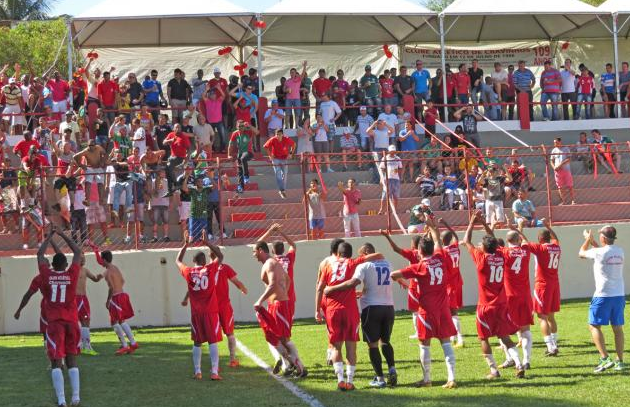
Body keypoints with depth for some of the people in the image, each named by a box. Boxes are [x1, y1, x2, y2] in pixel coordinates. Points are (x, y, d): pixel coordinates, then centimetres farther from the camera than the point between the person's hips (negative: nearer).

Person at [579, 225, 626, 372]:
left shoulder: (599, 252, -14)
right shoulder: (620, 252, 6)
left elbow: (582, 253, 4)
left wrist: (587, 239, 20)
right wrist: (592, 240, 33)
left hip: (603, 295, -6)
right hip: (619, 294, 6)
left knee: (594, 326, 1)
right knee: (617, 327, 12)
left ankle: (605, 359, -12)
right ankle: (620, 361, 14)